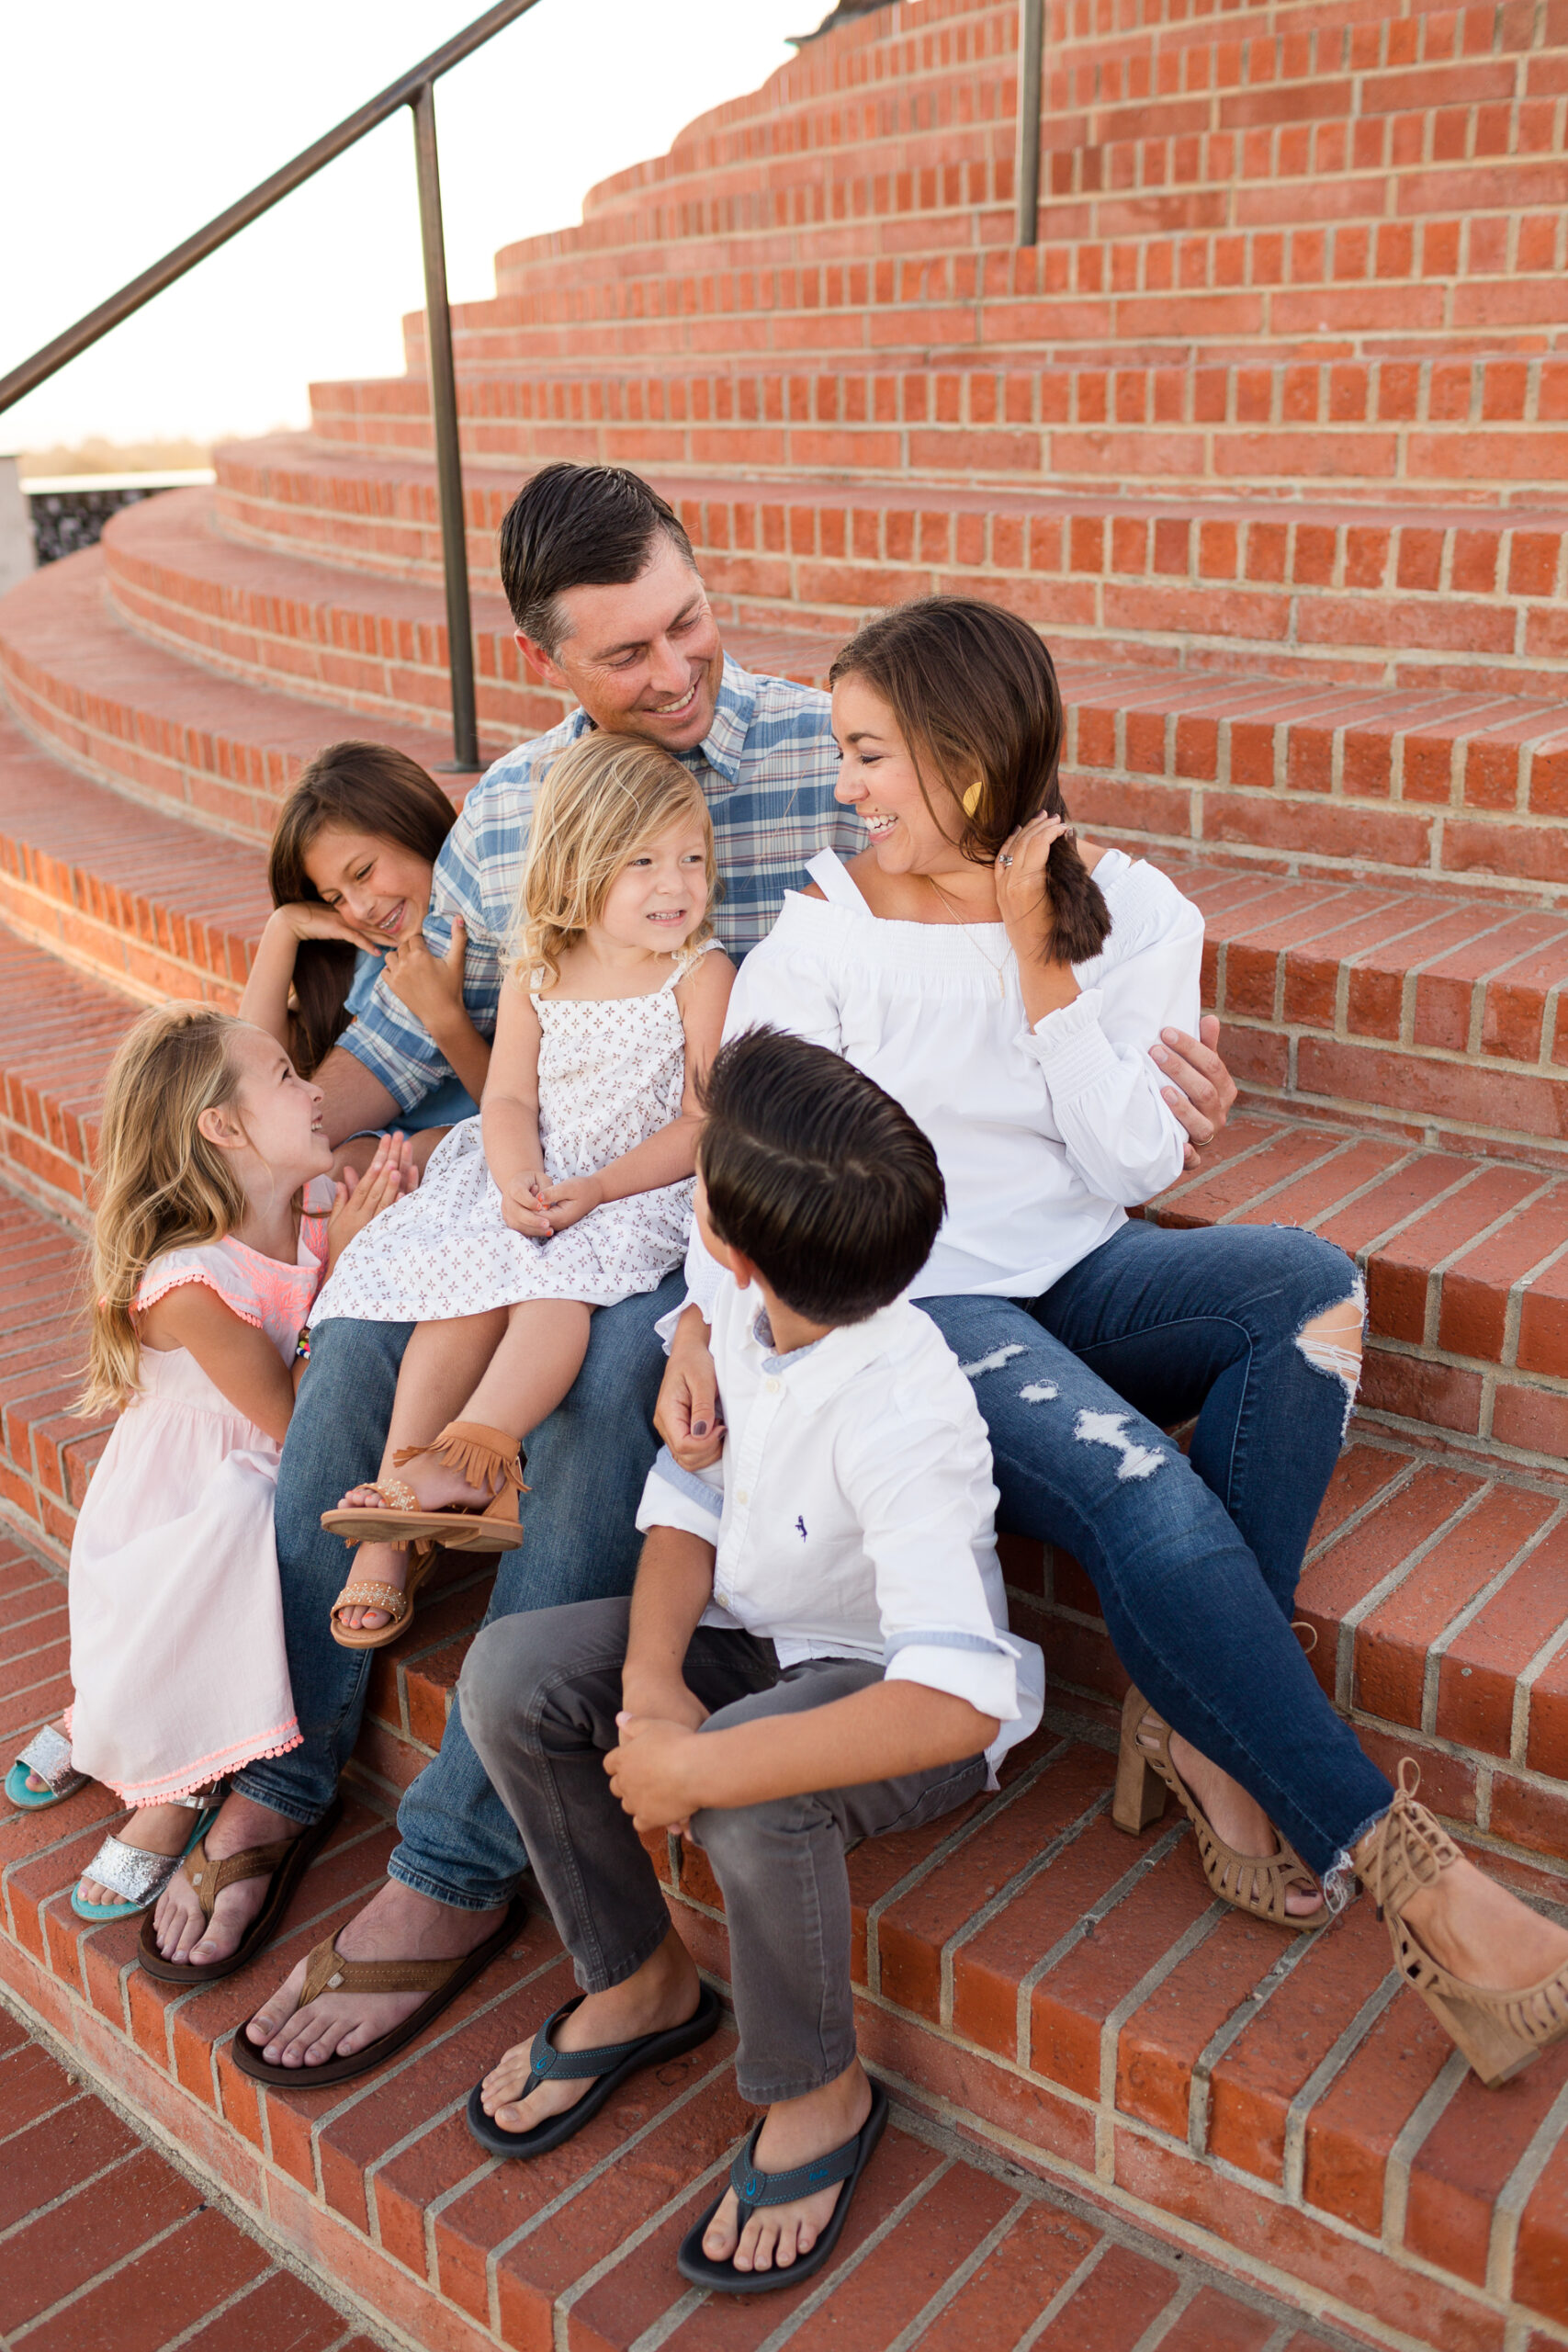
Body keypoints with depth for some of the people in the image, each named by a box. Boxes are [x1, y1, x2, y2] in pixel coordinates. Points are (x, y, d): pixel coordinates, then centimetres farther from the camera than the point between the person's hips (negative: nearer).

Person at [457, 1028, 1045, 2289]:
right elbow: (692, 1498, 0)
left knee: (750, 1795, -36)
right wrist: (652, 1676, -18)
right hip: (759, 1631, 7)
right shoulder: (743, 1313, -13)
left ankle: (820, 2093, -3)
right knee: (511, 1672, -10)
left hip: (894, 1692, -7)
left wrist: (700, 1768, -38)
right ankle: (640, 1981, 13)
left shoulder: (901, 1422, -35)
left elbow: (956, 1703, -43)